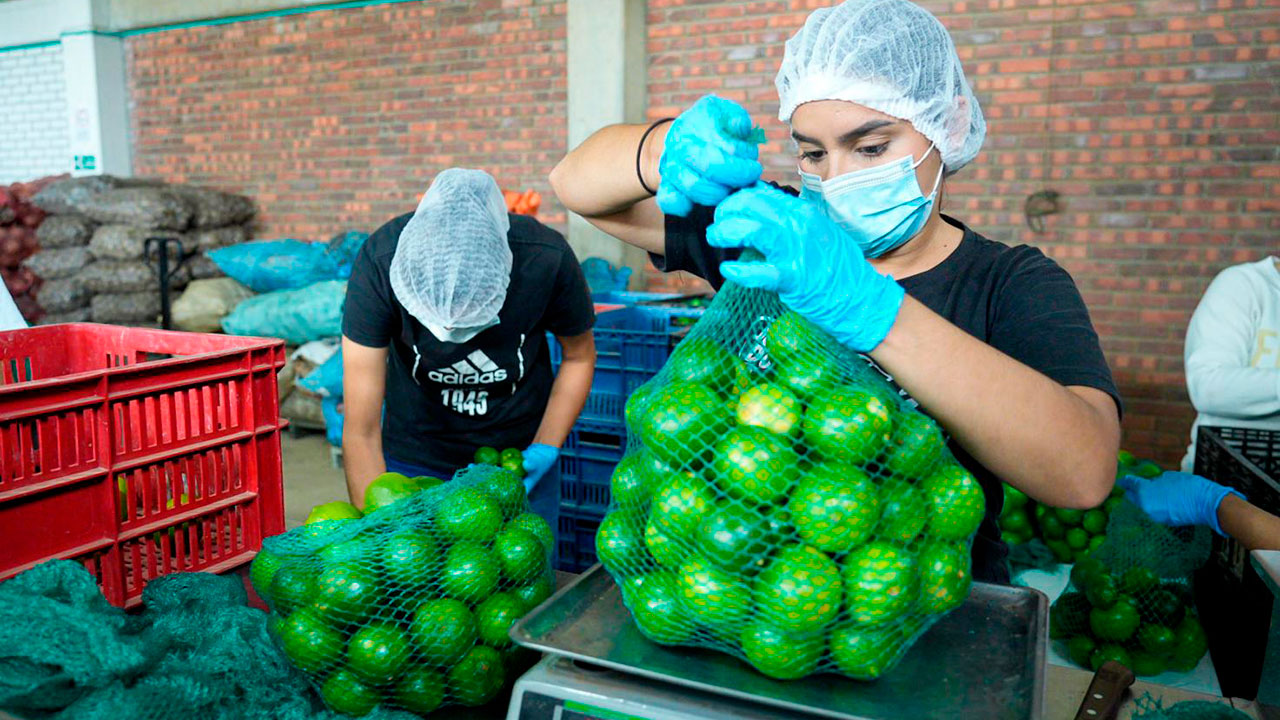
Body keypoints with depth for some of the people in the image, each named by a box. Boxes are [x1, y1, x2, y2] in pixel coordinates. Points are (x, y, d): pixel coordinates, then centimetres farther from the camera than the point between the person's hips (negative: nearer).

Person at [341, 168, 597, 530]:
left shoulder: (545, 258, -27)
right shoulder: (380, 262, -28)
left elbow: (580, 356, -5)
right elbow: (361, 431, -25)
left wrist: (545, 450, -12)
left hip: (520, 453, 0)